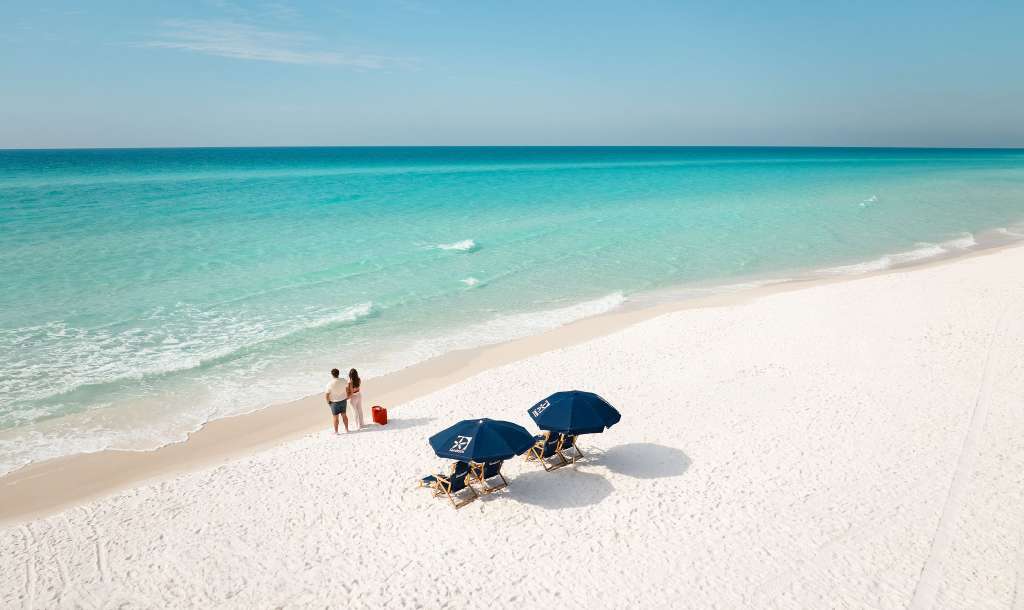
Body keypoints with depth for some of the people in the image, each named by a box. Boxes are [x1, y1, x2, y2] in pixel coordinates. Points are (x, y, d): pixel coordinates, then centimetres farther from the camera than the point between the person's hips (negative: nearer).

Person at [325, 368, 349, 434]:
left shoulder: (330, 384, -23)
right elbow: (347, 389, 4)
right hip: (343, 400, 4)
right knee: (344, 415, 19)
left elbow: (326, 395, -18)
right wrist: (347, 397, 20)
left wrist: (328, 402, -1)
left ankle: (336, 431, 22)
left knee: (335, 417, 10)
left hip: (334, 402, -4)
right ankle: (346, 429, 30)